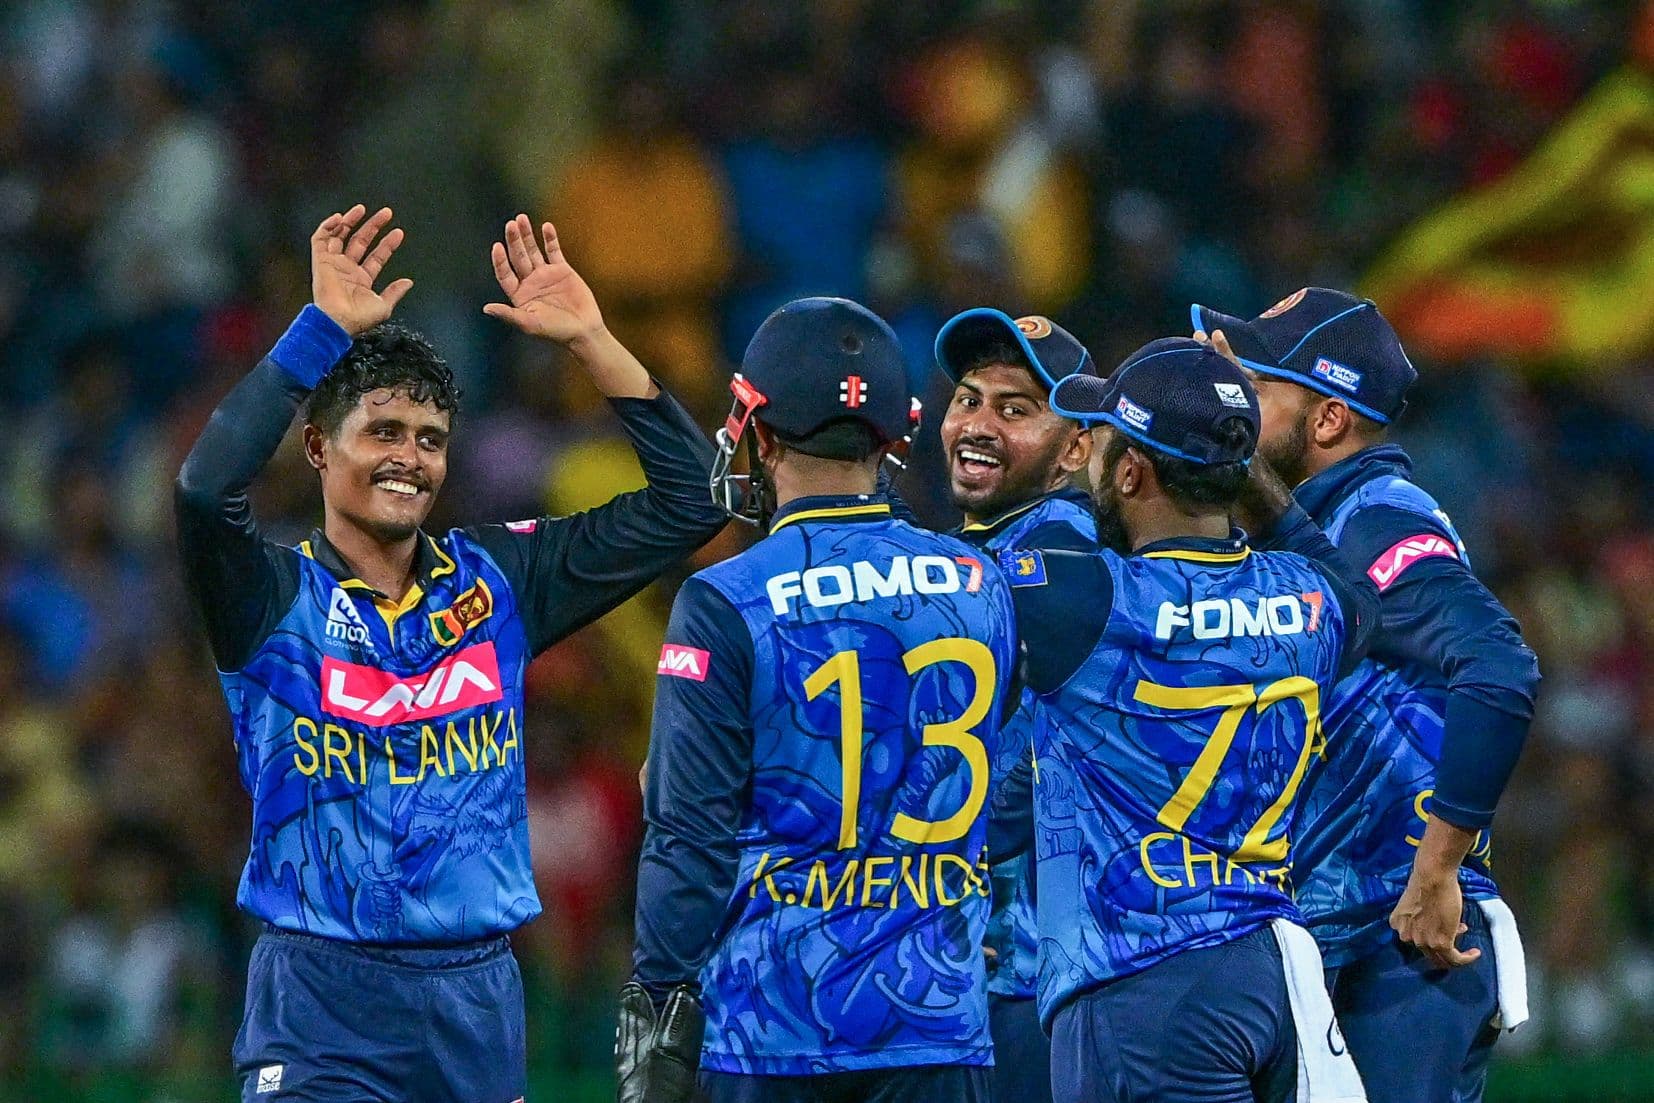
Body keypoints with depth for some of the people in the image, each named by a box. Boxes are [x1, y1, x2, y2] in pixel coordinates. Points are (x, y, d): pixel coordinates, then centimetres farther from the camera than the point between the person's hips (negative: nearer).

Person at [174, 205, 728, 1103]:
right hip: (323, 1002, -4)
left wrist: (590, 342, 2)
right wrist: (325, 328, -19)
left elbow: (684, 504, 10)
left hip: (479, 992, 4)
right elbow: (209, 487, -23)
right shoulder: (280, 596, -2)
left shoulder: (497, 580, 10)